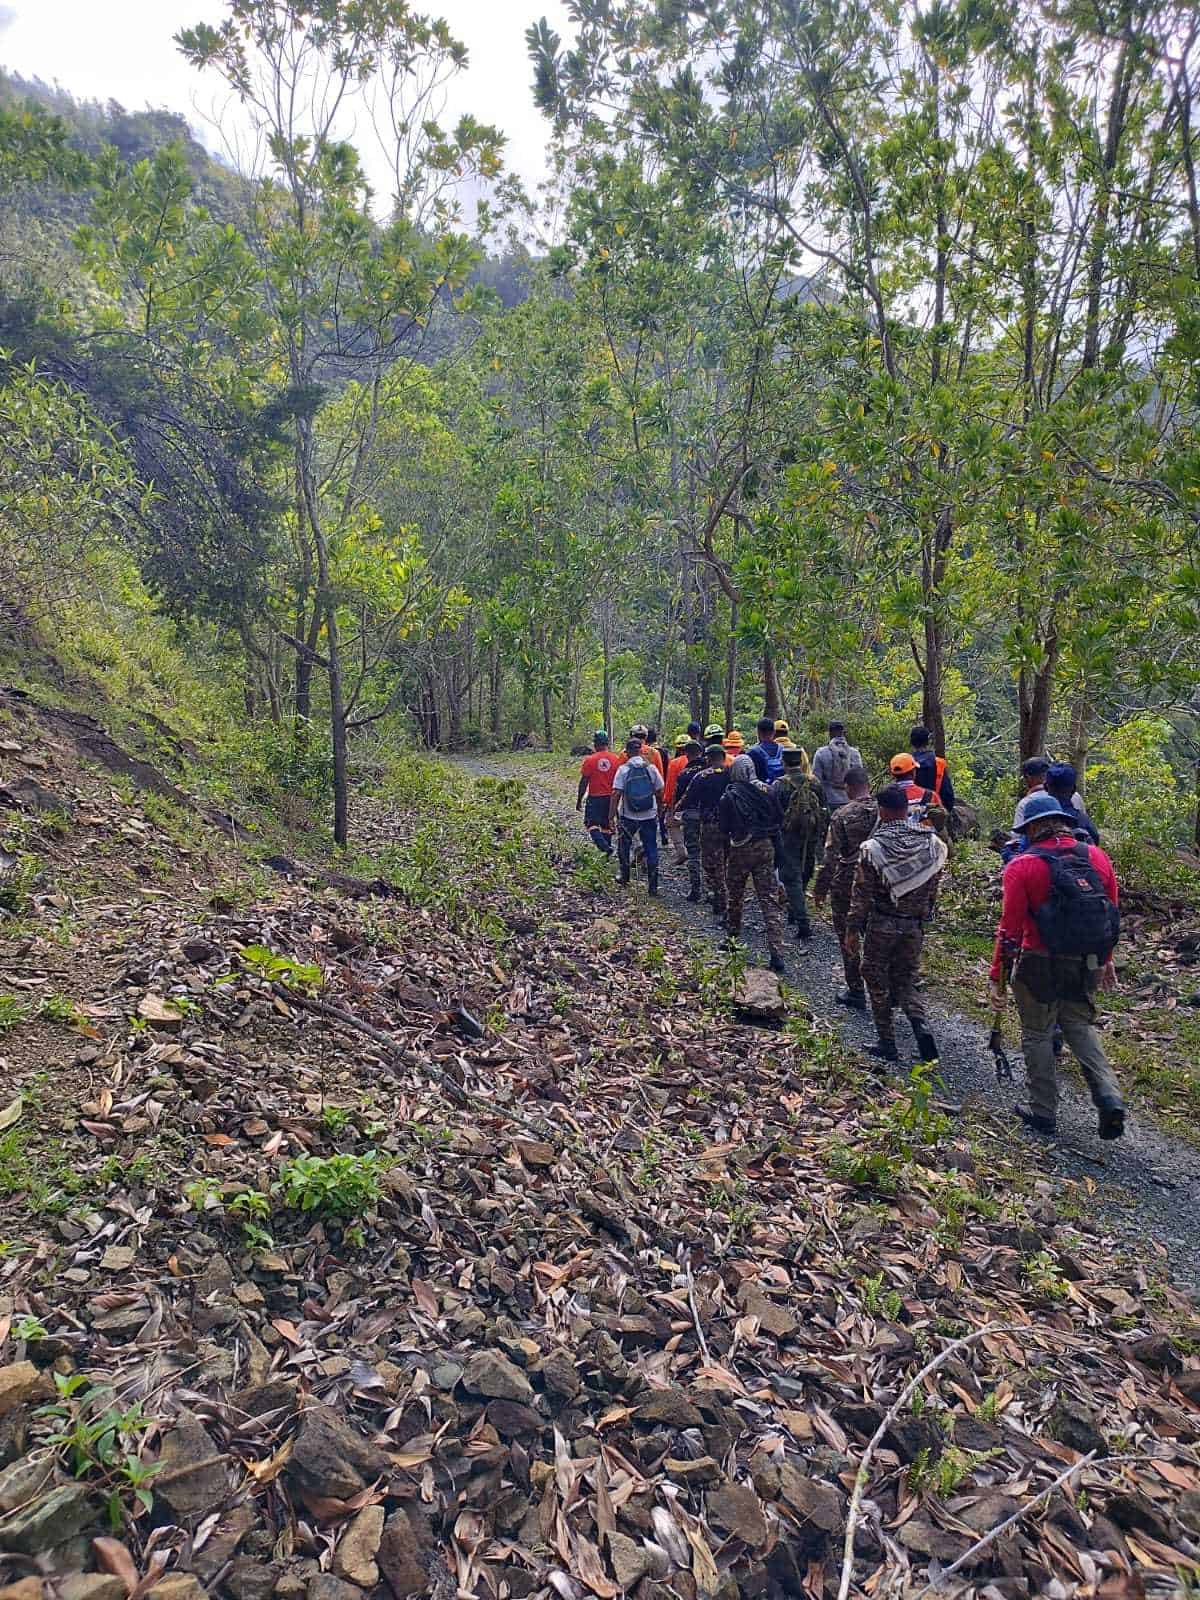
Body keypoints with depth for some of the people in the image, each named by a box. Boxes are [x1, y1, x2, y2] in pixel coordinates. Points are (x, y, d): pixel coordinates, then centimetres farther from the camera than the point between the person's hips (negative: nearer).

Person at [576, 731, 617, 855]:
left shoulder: (590, 760, -12)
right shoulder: (615, 759, -1)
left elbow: (584, 781, -9)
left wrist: (579, 799, 1)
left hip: (595, 797, -4)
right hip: (610, 797, 4)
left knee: (592, 824, 1)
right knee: (606, 825, 17)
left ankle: (605, 847, -16)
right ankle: (607, 846, 24)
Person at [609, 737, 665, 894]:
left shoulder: (623, 769, -8)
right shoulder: (651, 768, -1)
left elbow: (616, 794, -12)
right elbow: (660, 792, 4)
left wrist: (611, 816, -9)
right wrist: (659, 808, 21)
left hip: (628, 816, -1)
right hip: (649, 816, 2)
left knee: (623, 847, 19)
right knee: (651, 849, 6)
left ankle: (625, 877, 29)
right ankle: (653, 885, 4)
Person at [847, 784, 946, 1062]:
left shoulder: (872, 847, -14)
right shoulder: (930, 844, -3)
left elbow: (862, 894, -11)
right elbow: (932, 889, 4)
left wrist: (853, 928, -3)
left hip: (880, 925, -3)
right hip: (914, 927, 3)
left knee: (877, 983, 12)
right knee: (906, 980, 17)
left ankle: (887, 1043, 16)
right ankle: (920, 1026, -7)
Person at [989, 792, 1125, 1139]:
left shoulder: (1022, 867, -13)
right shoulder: (1097, 857, 2)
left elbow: (1010, 930, -14)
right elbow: (1112, 915, 11)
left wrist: (997, 978, -6)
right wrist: (1106, 961, 24)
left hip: (1040, 967, -5)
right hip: (1086, 966, 5)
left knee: (1037, 1035, 12)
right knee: (1080, 1026, 24)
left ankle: (1043, 1113, 22)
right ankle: (1109, 1097, 8)